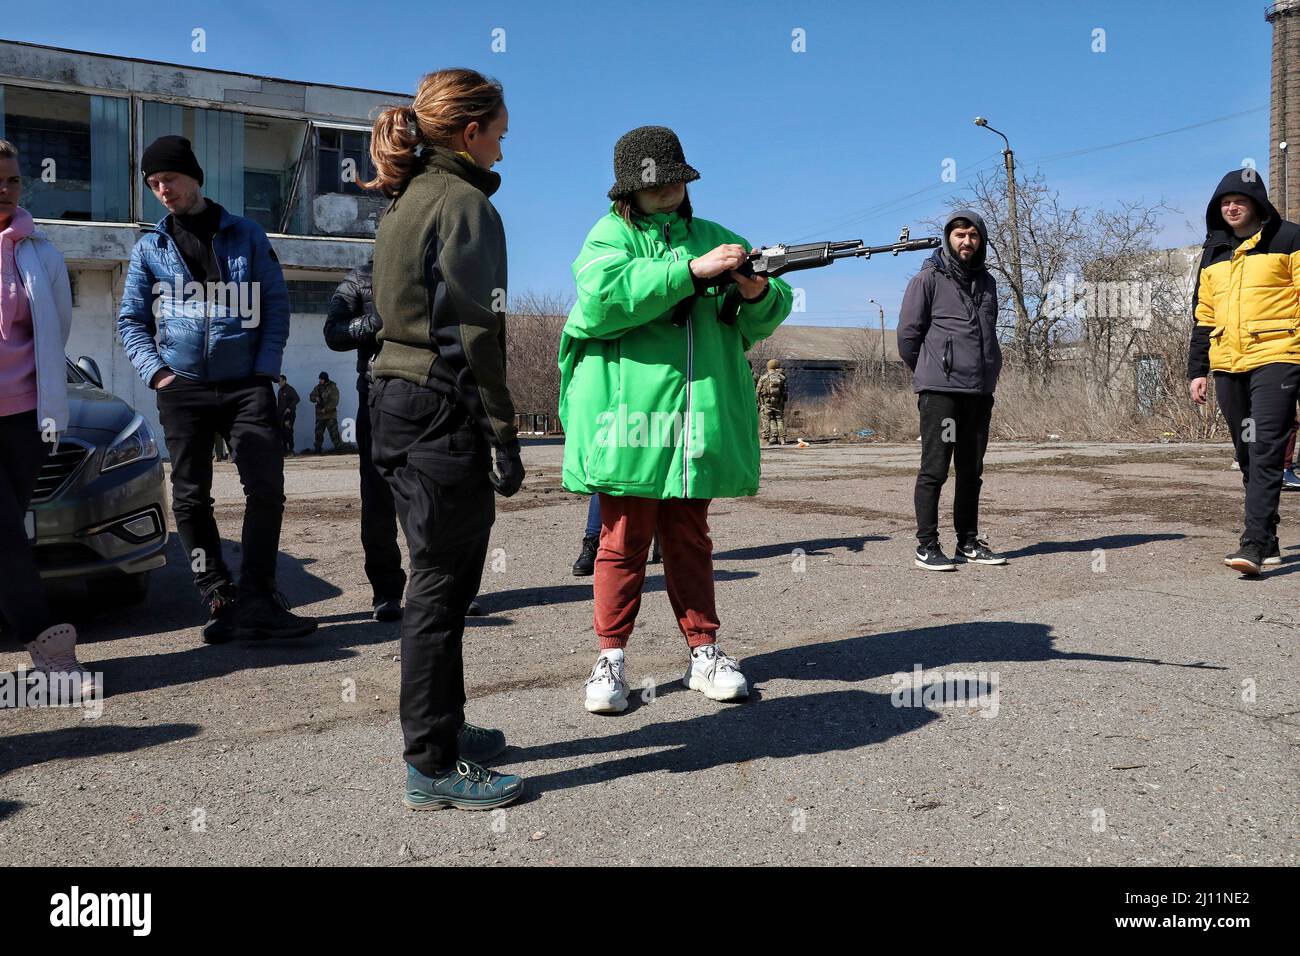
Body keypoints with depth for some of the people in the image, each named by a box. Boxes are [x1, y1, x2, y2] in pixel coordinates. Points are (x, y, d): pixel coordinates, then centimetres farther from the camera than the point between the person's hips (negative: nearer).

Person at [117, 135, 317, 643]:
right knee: (191, 499, 1)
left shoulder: (246, 235, 8)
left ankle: (257, 601, -5)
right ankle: (220, 599, 9)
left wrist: (265, 369, -6)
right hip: (181, 390, 2)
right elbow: (131, 319, 13)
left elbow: (277, 305, 6)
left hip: (246, 386, -2)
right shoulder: (150, 246, 12)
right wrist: (156, 371, -3)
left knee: (267, 488, -11)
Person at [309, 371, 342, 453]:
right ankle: (317, 449, 21)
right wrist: (315, 398, -10)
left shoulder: (333, 388, -8)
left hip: (330, 414, -6)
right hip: (320, 415, 6)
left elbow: (334, 402, -14)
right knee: (318, 432, 11)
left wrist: (326, 409, -20)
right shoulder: (318, 387, 10)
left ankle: (338, 447, -11)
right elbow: (311, 396, 13)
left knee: (333, 432, -12)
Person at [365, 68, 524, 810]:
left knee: (439, 579, 17)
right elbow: (476, 333, -17)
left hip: (399, 404, 10)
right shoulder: (465, 204, -10)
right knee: (442, 585, -3)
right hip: (446, 412, -10)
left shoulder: (406, 201, 17)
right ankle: (434, 767, 7)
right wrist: (504, 439, -15)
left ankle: (444, 729, 30)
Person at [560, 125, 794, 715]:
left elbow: (761, 322, 15)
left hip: (697, 419, 4)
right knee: (624, 540, 1)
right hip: (629, 416, -3)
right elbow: (603, 297, -17)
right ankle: (610, 659, 11)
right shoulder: (610, 235, 5)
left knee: (690, 539, 12)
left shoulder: (717, 239, 17)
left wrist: (759, 295, -9)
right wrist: (692, 270, -18)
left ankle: (703, 653, 19)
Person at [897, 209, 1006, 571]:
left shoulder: (986, 282, 17)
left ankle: (969, 541, 19)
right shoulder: (928, 279, -2)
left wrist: (989, 373, 15)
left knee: (971, 471, 11)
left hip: (980, 391, 6)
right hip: (940, 390, -6)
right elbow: (908, 333, -2)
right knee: (934, 470, -5)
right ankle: (927, 545, -1)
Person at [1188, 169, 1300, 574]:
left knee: (1265, 450, -15)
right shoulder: (1213, 252, 19)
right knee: (1247, 455, 9)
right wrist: (1197, 370, 15)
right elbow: (1203, 316, 21)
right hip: (1228, 365, 6)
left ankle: (1254, 544, -19)